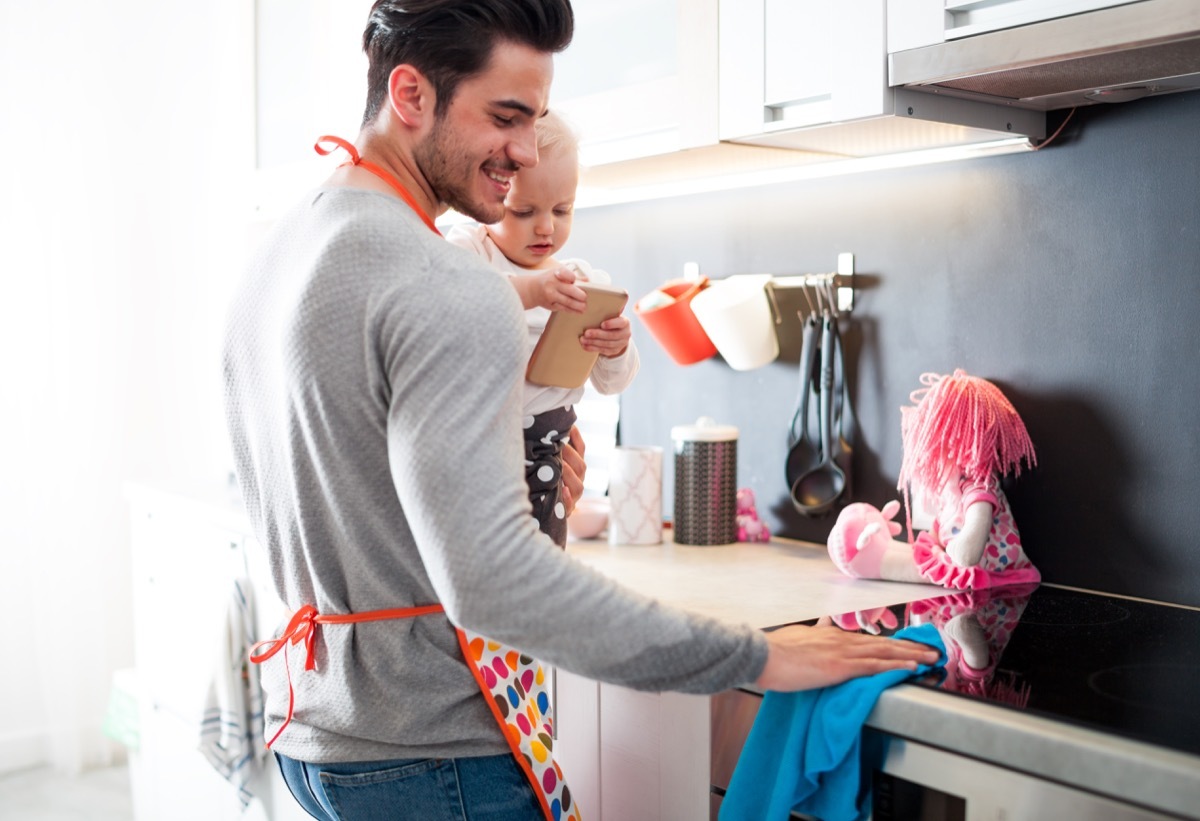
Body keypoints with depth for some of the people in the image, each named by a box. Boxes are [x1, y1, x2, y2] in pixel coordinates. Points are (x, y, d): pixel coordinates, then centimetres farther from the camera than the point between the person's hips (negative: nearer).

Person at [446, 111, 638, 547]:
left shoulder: (585, 280, 9)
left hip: (546, 460, 4)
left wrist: (616, 350, -14)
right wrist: (525, 291, -40)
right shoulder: (468, 248, -5)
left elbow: (611, 383, 9)